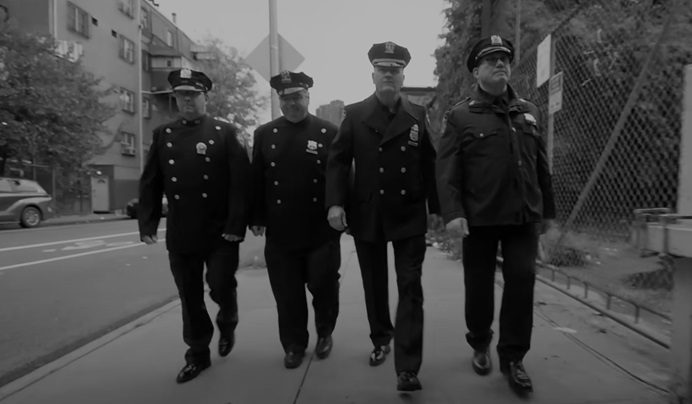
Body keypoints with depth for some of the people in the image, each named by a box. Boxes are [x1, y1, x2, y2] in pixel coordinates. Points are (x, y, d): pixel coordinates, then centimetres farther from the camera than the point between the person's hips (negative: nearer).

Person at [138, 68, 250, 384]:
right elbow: (149, 183, 8)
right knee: (190, 297, 10)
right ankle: (198, 354, 27)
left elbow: (240, 182, -9)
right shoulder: (162, 135, 9)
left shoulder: (225, 133, -1)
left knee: (221, 288, 2)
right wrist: (147, 223, 0)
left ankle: (227, 325, 36)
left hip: (219, 232, -3)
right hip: (179, 234, 3)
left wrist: (236, 225, -16)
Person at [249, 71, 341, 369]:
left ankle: (325, 333, 34)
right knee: (286, 293, 9)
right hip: (280, 232, 2)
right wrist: (256, 218, 3)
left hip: (322, 230, -1)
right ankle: (293, 345, 27)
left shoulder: (329, 132, 1)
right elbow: (256, 179, 7)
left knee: (324, 286, 8)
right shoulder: (265, 134, 7)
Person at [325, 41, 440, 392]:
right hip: (366, 216, 1)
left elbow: (430, 165, 4)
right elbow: (338, 161, -4)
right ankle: (381, 339, 38)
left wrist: (437, 208, 2)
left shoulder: (418, 115, 5)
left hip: (409, 217, 0)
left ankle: (407, 368, 4)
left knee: (410, 289, -2)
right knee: (374, 285, 15)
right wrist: (335, 202, -16)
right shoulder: (355, 114, 2)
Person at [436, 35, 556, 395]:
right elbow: (447, 169, -9)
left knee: (522, 279, -1)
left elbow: (541, 165, 16)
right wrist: (452, 212, -19)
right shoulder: (460, 116, -1)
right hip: (479, 217, -3)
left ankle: (512, 356, 16)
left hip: (523, 216, 3)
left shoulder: (527, 111, 13)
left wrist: (547, 209, 16)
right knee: (479, 285, 8)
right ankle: (479, 344, 32)